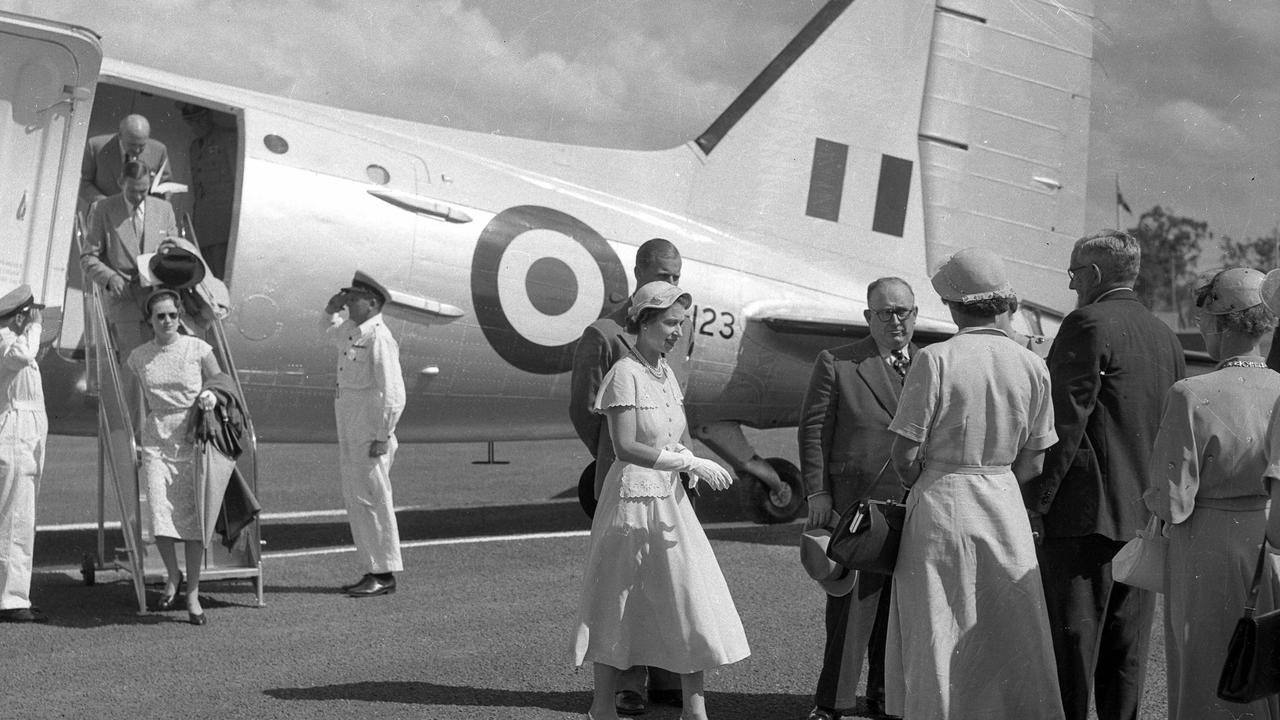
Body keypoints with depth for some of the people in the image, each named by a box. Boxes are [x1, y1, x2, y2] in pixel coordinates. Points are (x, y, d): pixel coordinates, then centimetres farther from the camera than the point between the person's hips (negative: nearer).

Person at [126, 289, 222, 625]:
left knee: (193, 517, -4)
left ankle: (193, 592, 5)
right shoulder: (139, 357, 5)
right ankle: (172, 575, 14)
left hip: (193, 440, -1)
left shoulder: (198, 349, -3)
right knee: (158, 514, -12)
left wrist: (212, 397, -14)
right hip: (156, 440, 2)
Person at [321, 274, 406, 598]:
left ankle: (385, 574, 0)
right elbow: (328, 331, 38)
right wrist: (331, 309, 17)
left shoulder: (378, 338, -15)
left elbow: (393, 394, -20)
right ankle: (372, 571, 17)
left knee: (373, 499, -6)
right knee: (355, 501, 11)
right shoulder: (350, 332, 13)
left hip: (370, 434, -10)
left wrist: (382, 437, -21)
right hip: (349, 431, 10)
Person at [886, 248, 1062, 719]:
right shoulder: (1032, 367, -1)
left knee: (936, 640, 7)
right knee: (1012, 639, 11)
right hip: (1005, 505, 3)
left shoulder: (936, 360, -13)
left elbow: (906, 456, -11)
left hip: (941, 505, -3)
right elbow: (1032, 464, 4)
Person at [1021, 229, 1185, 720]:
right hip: (1145, 519, 7)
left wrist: (1036, 500, -12)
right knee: (1126, 650, 12)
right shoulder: (1166, 337, 13)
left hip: (1086, 513, -7)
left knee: (1071, 643, -3)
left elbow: (1066, 422, -16)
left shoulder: (1088, 324, -11)